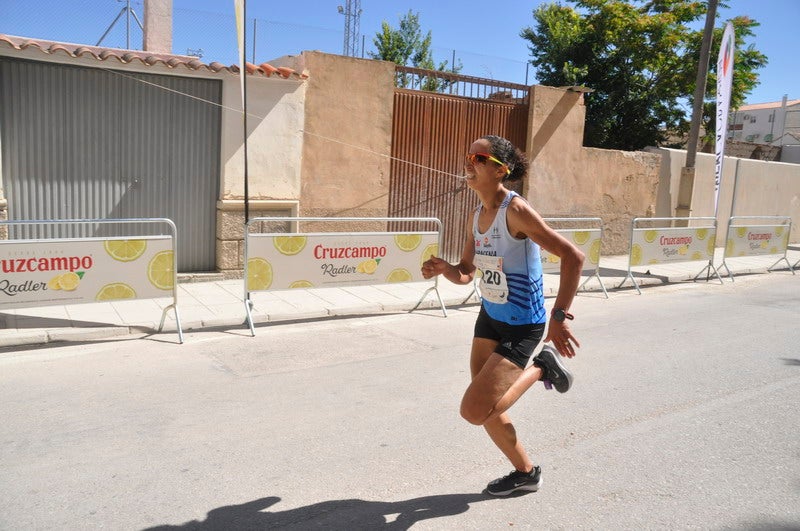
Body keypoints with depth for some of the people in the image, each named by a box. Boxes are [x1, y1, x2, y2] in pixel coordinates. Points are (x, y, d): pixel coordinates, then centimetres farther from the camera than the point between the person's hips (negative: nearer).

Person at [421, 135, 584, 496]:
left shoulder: (516, 210, -23)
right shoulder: (476, 217, 1)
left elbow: (573, 256, -26)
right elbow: (466, 274, 10)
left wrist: (560, 316, -29)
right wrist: (443, 268, -12)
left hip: (522, 326, -8)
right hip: (489, 317, 8)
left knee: (473, 411, -11)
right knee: (486, 409, 15)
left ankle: (540, 369, 11)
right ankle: (525, 473, 39)